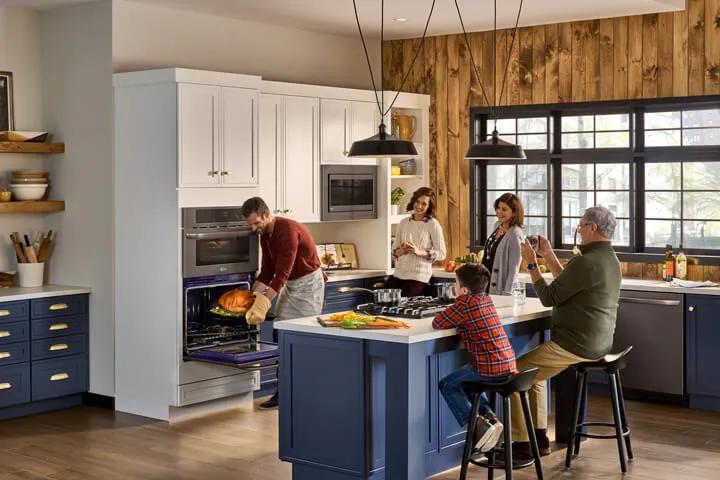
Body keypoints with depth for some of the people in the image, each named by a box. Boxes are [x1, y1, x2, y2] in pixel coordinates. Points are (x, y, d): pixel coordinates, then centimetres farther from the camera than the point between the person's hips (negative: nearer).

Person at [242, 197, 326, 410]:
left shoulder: (288, 230, -27)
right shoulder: (265, 235, 2)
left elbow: (282, 273, -32)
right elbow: (267, 272, 9)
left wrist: (263, 304, -37)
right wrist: (252, 295, -4)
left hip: (309, 283, -9)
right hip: (289, 284, 9)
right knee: (280, 335, 3)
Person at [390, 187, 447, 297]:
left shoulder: (433, 224, -4)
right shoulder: (404, 223, 10)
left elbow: (441, 254, -6)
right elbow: (394, 250, 14)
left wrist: (419, 252, -18)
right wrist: (402, 250, -9)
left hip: (419, 277, -5)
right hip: (399, 274, 5)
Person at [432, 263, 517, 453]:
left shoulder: (464, 303, -12)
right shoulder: (487, 299, 12)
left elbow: (437, 323, -7)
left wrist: (451, 319, 11)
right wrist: (458, 321, 12)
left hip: (490, 367, -8)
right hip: (508, 364, 8)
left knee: (447, 385, 7)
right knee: (468, 379, 31)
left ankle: (477, 424, -3)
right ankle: (488, 417, 19)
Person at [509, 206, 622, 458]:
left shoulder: (586, 262, -21)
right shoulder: (609, 259, 11)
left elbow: (549, 297, -17)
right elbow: (567, 284, 20)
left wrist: (531, 264, -6)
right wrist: (549, 255, 19)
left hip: (576, 346, -11)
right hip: (599, 343, 11)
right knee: (534, 373, 26)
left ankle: (522, 442, 2)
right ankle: (539, 437, 24)